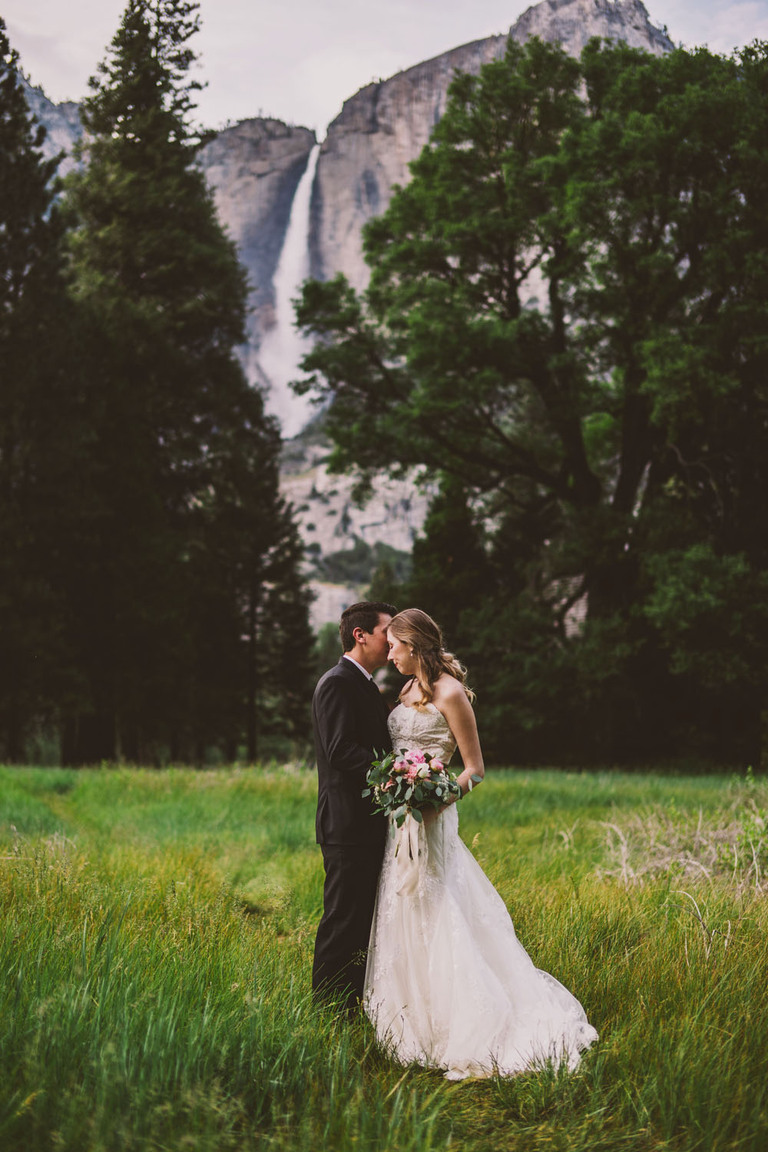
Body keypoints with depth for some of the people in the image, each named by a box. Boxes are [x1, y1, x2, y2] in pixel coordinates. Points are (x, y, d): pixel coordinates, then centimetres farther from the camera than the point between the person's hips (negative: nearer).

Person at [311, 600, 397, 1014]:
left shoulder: (366, 686, 19)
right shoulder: (338, 684, -12)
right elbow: (341, 751, -23)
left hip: (369, 827, 10)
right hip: (349, 824, -10)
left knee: (364, 918, 13)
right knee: (343, 919, -5)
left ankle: (353, 1005, 20)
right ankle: (328, 1008, 2)